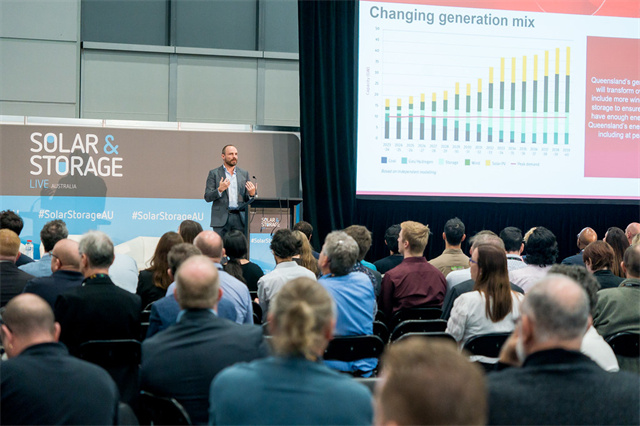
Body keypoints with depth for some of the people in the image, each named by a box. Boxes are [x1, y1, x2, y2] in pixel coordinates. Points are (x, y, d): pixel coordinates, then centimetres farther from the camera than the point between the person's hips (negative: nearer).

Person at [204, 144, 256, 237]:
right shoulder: (214, 173, 7)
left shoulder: (244, 174, 15)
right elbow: (207, 197, 1)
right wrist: (220, 190, -17)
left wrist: (252, 194, -7)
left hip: (240, 219, 2)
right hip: (221, 219, -2)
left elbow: (247, 200, 17)